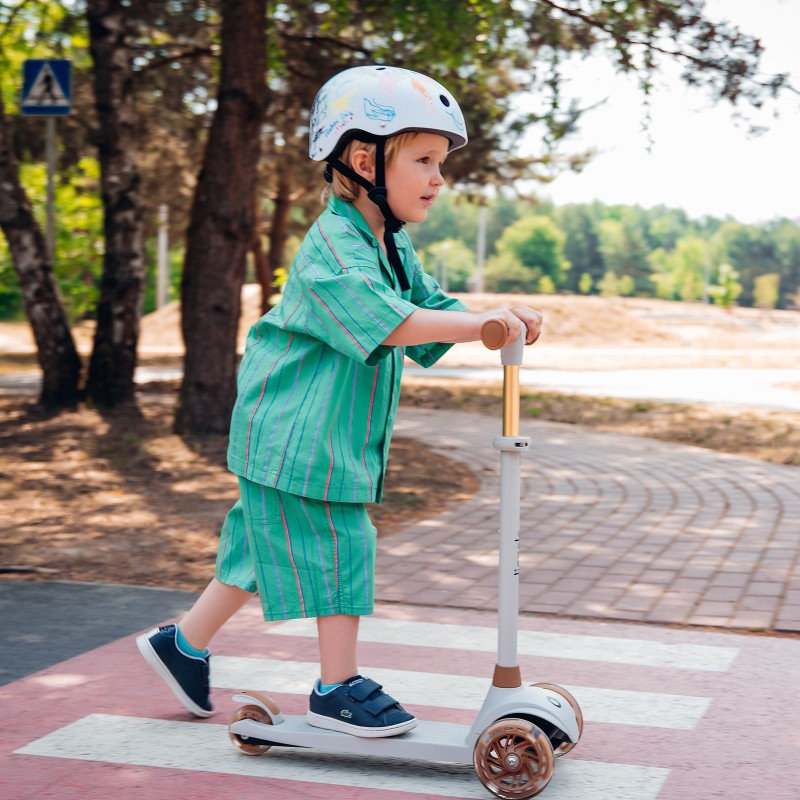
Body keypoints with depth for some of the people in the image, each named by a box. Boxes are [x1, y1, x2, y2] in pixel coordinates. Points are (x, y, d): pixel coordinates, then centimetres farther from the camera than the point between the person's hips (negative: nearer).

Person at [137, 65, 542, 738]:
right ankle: (338, 688, 9)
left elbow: (433, 307, 10)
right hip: (298, 435, -10)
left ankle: (183, 643, 30)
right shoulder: (332, 246, -20)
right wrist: (479, 324, -37)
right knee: (336, 548, -4)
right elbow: (388, 323, -33)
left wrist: (501, 317, -7)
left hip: (336, 437, 10)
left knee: (267, 547, 16)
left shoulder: (394, 247, 13)